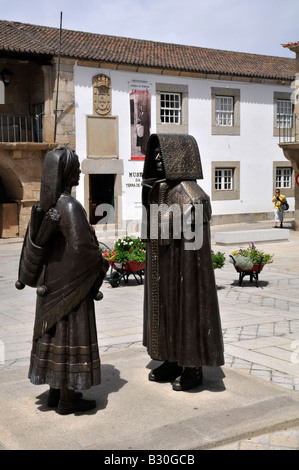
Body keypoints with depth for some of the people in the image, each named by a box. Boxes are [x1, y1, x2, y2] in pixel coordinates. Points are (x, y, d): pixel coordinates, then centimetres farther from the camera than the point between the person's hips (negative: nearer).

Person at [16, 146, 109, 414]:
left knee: (56, 333, 16)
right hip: (71, 283, -8)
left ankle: (56, 392, 27)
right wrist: (100, 265, -8)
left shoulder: (46, 204, 5)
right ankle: (68, 400, 13)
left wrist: (29, 277, 19)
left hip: (51, 281, 9)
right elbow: (81, 246, -28)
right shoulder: (69, 206, -22)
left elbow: (33, 241, 11)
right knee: (72, 335, 2)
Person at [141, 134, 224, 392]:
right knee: (166, 309, 14)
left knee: (187, 307, 1)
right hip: (163, 266, 9)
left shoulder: (188, 191, -17)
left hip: (183, 263, -9)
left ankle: (194, 369, 14)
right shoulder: (160, 190, 10)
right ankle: (172, 361, 28)